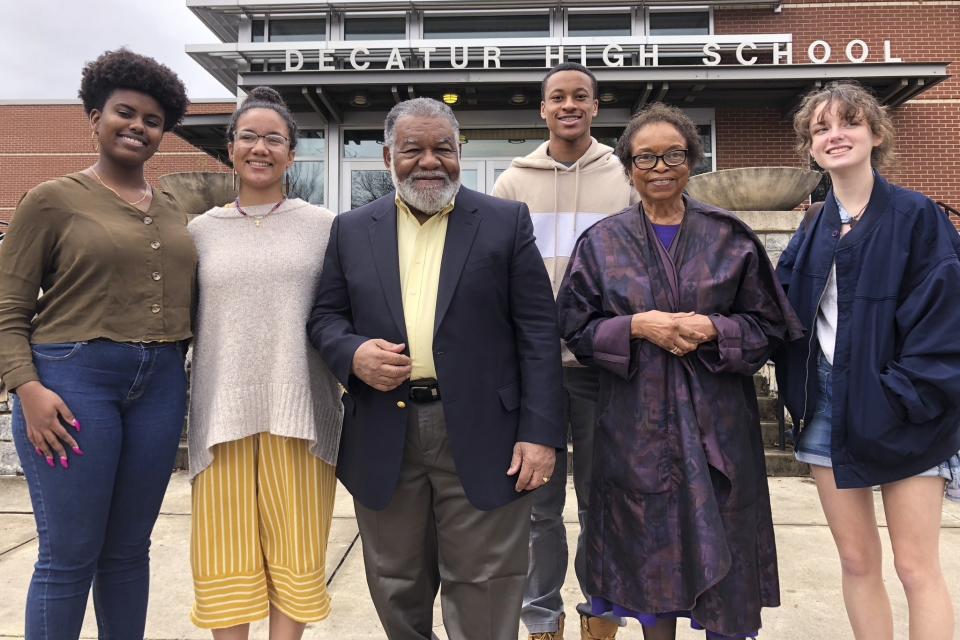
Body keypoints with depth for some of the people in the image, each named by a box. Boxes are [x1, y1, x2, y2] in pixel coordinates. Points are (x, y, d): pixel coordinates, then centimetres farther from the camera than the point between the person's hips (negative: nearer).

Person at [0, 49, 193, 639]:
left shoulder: (172, 210, 13)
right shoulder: (53, 200, 0)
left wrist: (175, 369, 5)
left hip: (161, 385, 4)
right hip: (74, 380, -4)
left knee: (129, 550, 14)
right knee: (69, 556, 3)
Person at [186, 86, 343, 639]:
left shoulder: (323, 225, 5)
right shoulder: (201, 230, 10)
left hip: (298, 413, -1)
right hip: (223, 414, 2)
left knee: (296, 551, 8)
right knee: (227, 553, 8)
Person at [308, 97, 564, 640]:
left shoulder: (507, 222, 2)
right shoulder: (352, 230, 9)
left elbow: (538, 330, -2)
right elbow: (325, 315, 11)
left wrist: (541, 432, -9)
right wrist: (352, 353, -12)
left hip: (481, 437, -2)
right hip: (383, 438, 3)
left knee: (484, 596, 7)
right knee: (398, 591, 19)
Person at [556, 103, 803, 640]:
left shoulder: (731, 238, 3)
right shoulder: (602, 242, 3)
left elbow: (769, 325, 4)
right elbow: (576, 327, 1)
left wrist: (712, 328, -14)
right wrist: (637, 326, -15)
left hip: (716, 422, 0)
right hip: (637, 423, 0)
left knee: (720, 552, 8)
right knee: (649, 551, 11)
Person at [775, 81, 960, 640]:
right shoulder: (812, 233, 9)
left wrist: (902, 397, -16)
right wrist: (798, 396, -4)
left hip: (901, 415, -4)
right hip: (828, 409, 4)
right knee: (857, 562, 13)